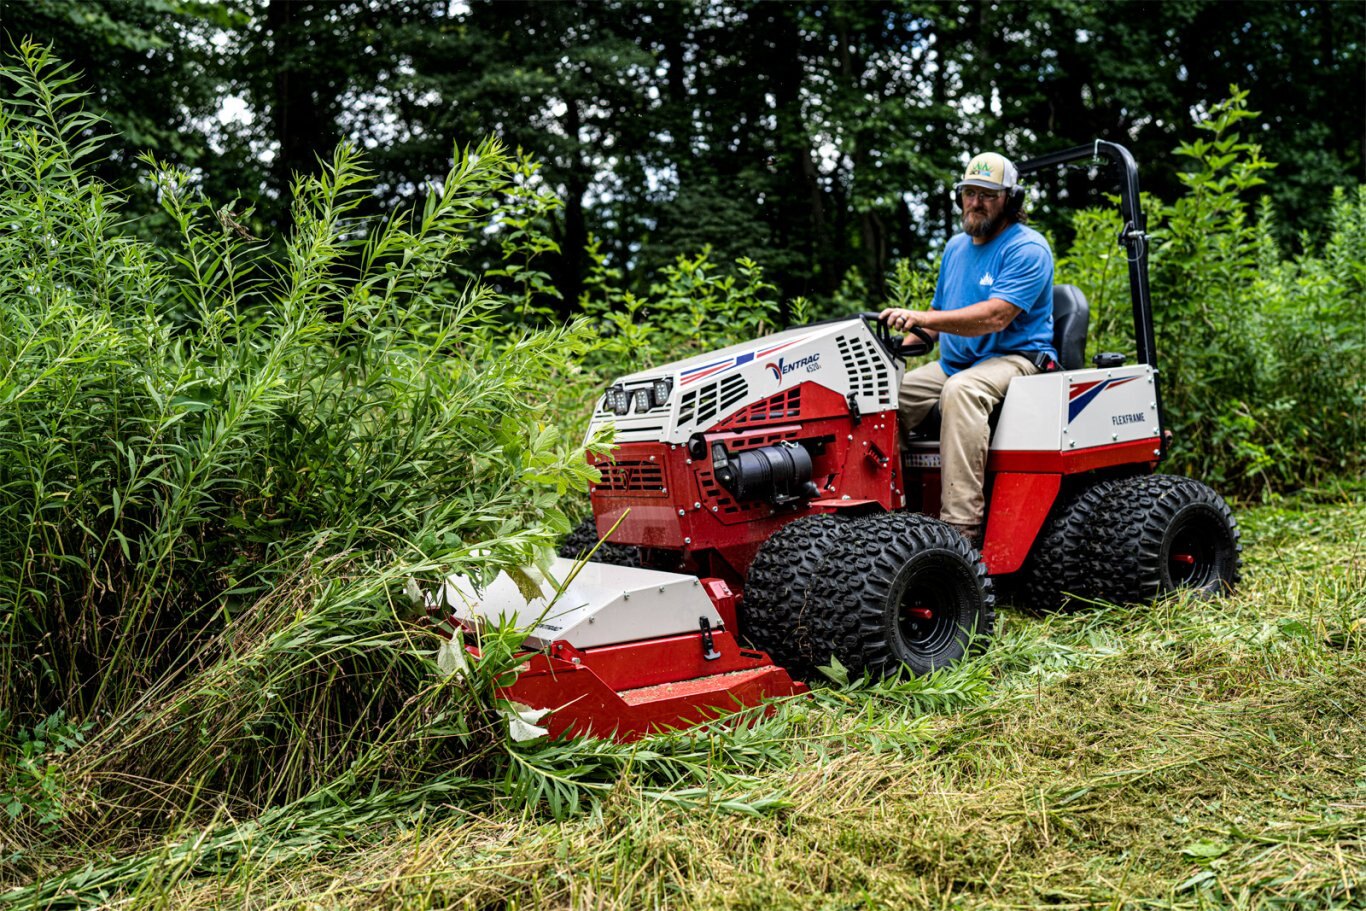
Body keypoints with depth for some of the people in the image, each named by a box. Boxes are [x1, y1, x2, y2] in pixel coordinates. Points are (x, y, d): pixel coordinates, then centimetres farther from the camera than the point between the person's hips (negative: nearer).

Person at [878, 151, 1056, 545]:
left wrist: (920, 318, -30)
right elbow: (938, 312, 24)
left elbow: (995, 317, -22)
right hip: (954, 363, 8)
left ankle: (962, 526, -41)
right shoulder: (956, 247, 18)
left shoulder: (1027, 248, -8)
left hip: (1015, 358, -8)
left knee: (960, 390, -39)